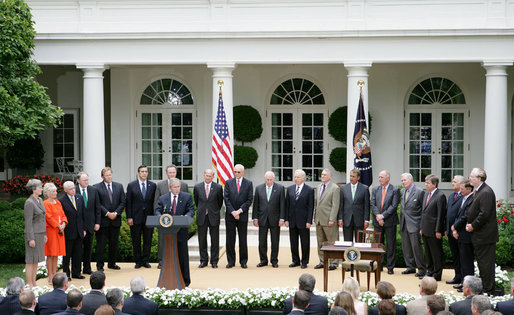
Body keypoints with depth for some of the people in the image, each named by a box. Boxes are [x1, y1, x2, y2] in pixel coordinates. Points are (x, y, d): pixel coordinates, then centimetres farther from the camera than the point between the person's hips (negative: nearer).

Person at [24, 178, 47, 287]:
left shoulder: (40, 200, 10)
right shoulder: (29, 203, -15)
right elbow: (28, 222, -17)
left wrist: (44, 234, 18)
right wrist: (31, 239, -19)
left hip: (40, 234, 9)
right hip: (33, 234, -8)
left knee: (36, 260, 12)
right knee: (30, 260, -3)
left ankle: (34, 283, 19)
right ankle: (29, 285, 1)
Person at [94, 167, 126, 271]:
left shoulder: (119, 186, 10)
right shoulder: (97, 187, -2)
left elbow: (122, 202, 7)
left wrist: (116, 213, -7)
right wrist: (107, 213, -14)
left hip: (115, 219, 4)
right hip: (102, 220, -4)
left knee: (114, 243, 9)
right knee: (101, 243, -1)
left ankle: (112, 263, 21)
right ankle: (100, 265, 7)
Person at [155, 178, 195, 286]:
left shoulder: (187, 197, 5)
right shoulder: (162, 198, 9)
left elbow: (191, 210, 0)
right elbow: (157, 211, 4)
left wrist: (185, 217, -21)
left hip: (181, 231, -2)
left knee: (182, 255, 2)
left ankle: (185, 280, 10)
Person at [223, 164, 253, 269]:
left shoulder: (249, 183, 2)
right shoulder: (228, 183, 6)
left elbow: (249, 200, -3)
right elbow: (226, 199, 0)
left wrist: (240, 210, -12)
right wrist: (233, 211, -10)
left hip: (243, 216, -1)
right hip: (230, 216, 1)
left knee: (243, 240, 2)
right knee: (230, 239, 4)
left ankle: (243, 261, 10)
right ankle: (231, 261, 11)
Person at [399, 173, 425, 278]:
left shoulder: (419, 192, -9)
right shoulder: (402, 191, 10)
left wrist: (422, 226, -11)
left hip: (414, 224, -7)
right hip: (404, 224, 7)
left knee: (416, 246, -7)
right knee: (406, 246, 11)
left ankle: (421, 269, 1)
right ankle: (410, 267, 21)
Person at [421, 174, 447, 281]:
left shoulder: (440, 196, -13)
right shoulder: (426, 194, 13)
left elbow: (441, 214, -15)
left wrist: (438, 231, -17)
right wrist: (422, 228, 15)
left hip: (434, 232, -8)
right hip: (425, 231, 8)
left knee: (436, 253, 1)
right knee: (428, 253, 16)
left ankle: (437, 275, 8)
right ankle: (430, 272, 27)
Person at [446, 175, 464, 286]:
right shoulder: (451, 196, 16)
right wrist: (446, 229, 16)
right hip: (451, 231, 8)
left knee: (461, 256, -2)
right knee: (454, 255, 14)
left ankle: (464, 280, 4)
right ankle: (458, 276, 23)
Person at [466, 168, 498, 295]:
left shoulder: (486, 192, -18)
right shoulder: (478, 191, 14)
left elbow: (484, 214, -23)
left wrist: (473, 226, -14)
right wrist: (470, 224, 9)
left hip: (485, 235, -10)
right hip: (479, 235, 10)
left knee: (485, 262, -6)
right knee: (481, 261, 16)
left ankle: (488, 290, -1)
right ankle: (483, 286, 24)